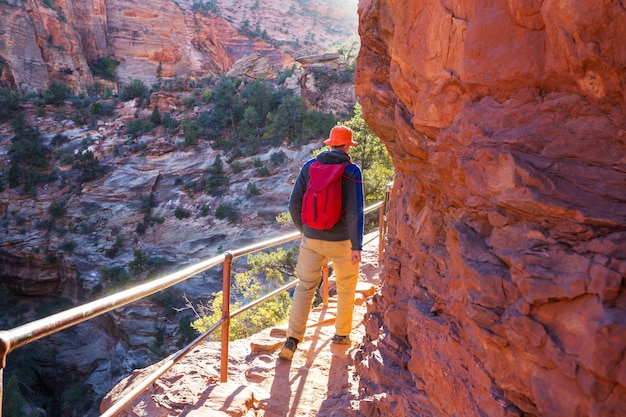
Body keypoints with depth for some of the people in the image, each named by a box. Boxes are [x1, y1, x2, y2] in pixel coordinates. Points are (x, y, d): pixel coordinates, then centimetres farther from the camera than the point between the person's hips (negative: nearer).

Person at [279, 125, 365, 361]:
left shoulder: (309, 166, 1)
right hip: (342, 241, -2)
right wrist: (356, 246, -14)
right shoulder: (352, 171, -9)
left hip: (311, 239, 2)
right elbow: (354, 212, -16)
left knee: (304, 288, 8)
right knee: (346, 288, 18)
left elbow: (294, 203, 0)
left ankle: (292, 341, 0)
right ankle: (342, 334, 30)